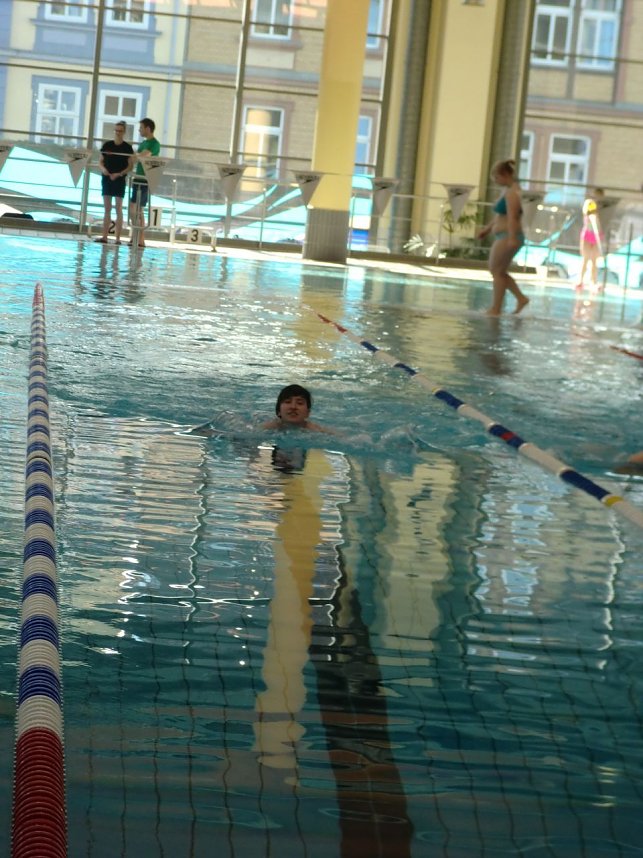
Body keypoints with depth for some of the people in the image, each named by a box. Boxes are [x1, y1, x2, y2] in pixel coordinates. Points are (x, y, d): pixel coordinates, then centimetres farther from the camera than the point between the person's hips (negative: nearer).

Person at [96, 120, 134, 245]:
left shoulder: (127, 147, -2)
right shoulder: (107, 145, 7)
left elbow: (130, 166, -4)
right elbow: (101, 161, 11)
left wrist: (119, 174, -16)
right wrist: (103, 168, -10)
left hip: (119, 180, -3)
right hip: (106, 178, 3)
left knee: (118, 209, -3)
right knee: (107, 208, 5)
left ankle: (117, 238, -3)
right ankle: (104, 236, 6)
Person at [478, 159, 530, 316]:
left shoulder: (512, 192, -16)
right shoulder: (507, 190, 16)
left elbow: (512, 217, -25)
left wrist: (512, 238, -32)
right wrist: (488, 228, 29)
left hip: (507, 237, -10)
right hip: (502, 236, 10)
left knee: (496, 271, -6)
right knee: (499, 272, 13)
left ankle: (495, 309, -3)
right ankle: (521, 298, 13)